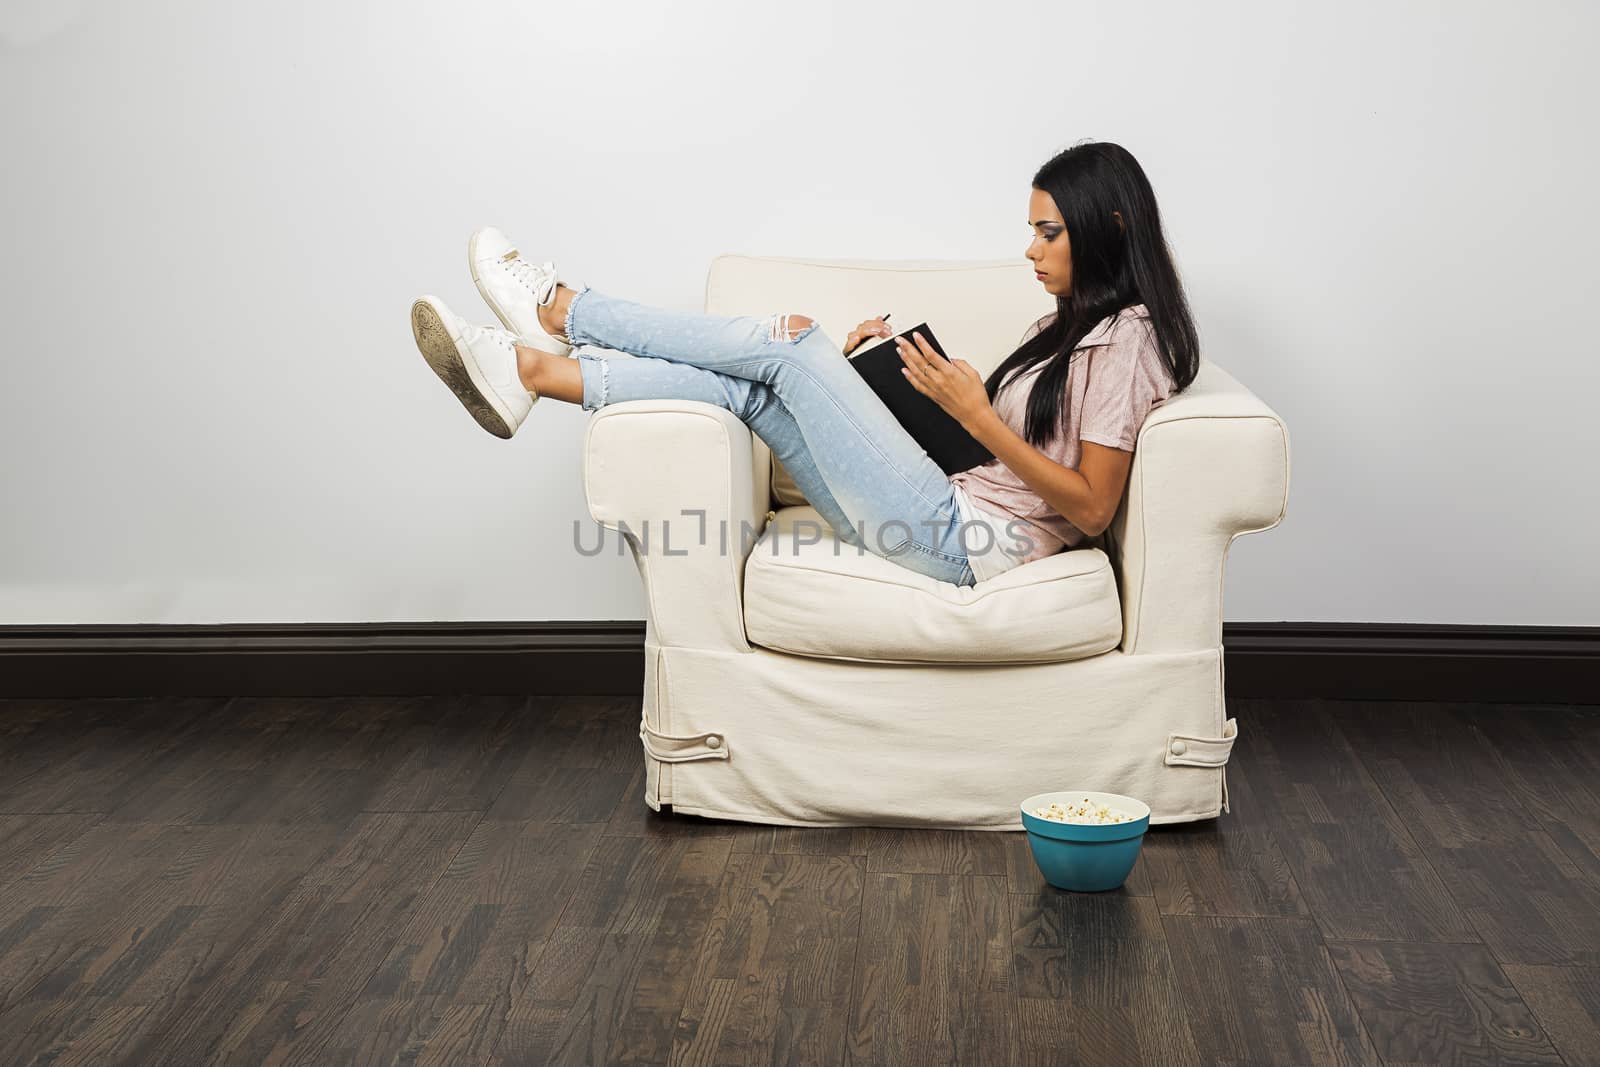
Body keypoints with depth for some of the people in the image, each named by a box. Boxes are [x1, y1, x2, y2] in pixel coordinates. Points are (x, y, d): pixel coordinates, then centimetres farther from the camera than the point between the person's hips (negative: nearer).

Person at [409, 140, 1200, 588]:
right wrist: (910, 370, 7)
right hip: (950, 521, 9)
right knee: (743, 387, -3)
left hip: (963, 542, -9)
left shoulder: (1126, 340, -9)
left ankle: (562, 310, 2)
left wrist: (976, 413, -20)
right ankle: (534, 371, 0)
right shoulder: (1067, 324, 20)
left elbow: (1091, 509, -16)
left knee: (789, 344, -11)